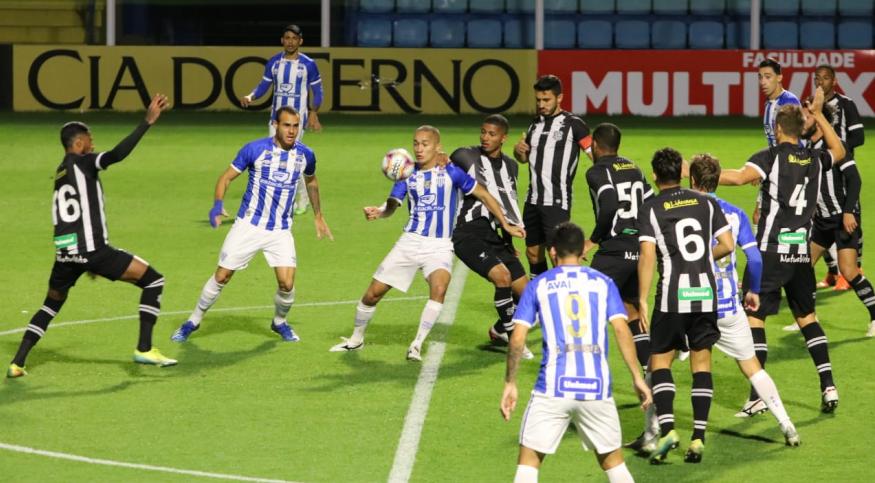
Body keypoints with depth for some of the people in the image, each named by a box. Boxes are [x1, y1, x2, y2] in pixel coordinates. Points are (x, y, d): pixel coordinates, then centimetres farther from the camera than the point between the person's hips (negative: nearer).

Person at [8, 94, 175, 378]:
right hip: (92, 249, -7)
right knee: (153, 281, 4)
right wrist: (148, 122, -26)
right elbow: (118, 154, -21)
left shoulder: (61, 173, 20)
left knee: (51, 304, 27)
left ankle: (17, 363, 15)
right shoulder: (82, 162, -2)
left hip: (64, 252, 7)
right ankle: (144, 349, -2)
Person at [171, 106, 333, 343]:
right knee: (222, 276, 1)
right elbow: (227, 177, -7)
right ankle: (194, 321, 21)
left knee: (287, 284, -10)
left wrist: (318, 216, 24)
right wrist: (218, 204, -24)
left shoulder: (305, 155, -2)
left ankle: (279, 322, 20)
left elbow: (311, 182, 19)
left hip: (281, 231, 2)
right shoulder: (255, 149, -13)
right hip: (248, 225, -2)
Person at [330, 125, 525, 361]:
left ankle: (417, 345, -20)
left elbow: (483, 195, 3)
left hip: (440, 246, -3)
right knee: (373, 292, 3)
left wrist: (506, 225, 4)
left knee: (439, 288, -32)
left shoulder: (451, 172, -4)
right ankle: (356, 339, 28)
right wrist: (378, 212, -28)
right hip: (410, 241, 3)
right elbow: (392, 205, -5)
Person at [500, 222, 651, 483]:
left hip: (553, 386, -2)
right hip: (597, 386, 2)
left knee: (529, 459, 4)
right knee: (612, 459, 17)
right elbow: (622, 329, 0)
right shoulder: (603, 283, 11)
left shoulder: (538, 285, 8)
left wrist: (510, 384, 8)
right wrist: (637, 377, 3)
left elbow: (518, 338, 1)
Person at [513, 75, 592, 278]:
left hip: (557, 202, -7)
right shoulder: (536, 123, 13)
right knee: (533, 252, 12)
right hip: (534, 200, 7)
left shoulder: (573, 124, -7)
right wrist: (518, 150, 3)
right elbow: (525, 158, 25)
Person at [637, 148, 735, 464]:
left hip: (672, 295, -3)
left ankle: (667, 428, -12)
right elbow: (727, 245, 4)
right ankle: (698, 437, 3)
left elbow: (647, 256, -10)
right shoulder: (706, 203, 7)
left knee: (660, 361, 6)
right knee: (701, 364, 9)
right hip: (706, 293, 3)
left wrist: (642, 300, -8)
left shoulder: (651, 209, -2)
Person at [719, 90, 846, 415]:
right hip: (801, 253, 5)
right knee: (806, 316, 18)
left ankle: (757, 394, -8)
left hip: (770, 251, -5)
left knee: (754, 317, -2)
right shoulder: (815, 159, 8)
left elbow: (740, 177, -26)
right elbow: (838, 151, 32)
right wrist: (818, 115, 35)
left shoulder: (771, 157, -8)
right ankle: (828, 386, 11)